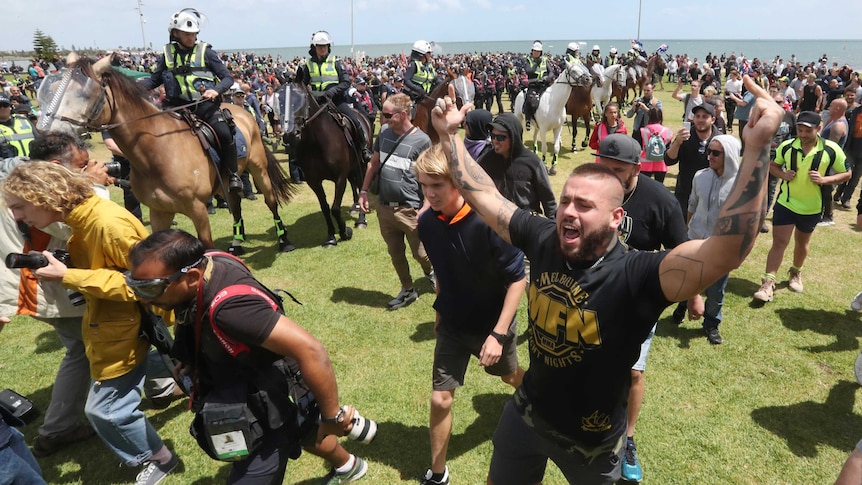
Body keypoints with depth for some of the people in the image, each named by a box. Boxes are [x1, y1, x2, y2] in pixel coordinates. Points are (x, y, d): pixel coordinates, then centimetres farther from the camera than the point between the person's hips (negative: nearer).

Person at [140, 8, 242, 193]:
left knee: (224, 134, -27)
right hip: (177, 106, 3)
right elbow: (154, 81, 17)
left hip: (204, 104, -3)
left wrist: (216, 90, -21)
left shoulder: (205, 52, 2)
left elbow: (228, 78, 0)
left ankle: (232, 175, -8)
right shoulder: (167, 54, 10)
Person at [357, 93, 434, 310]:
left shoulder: (422, 141, -14)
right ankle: (408, 290, 34)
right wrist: (364, 191, 10)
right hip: (384, 208, 5)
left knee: (420, 253, 10)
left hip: (410, 210, -5)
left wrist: (425, 209, -18)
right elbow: (374, 163, 15)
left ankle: (430, 271, 43)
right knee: (395, 254, 15)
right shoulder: (384, 134, 2)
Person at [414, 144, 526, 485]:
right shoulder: (427, 222, -13)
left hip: (493, 324, -2)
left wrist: (499, 333, -24)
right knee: (440, 399, 2)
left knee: (509, 376, 25)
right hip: (452, 325, 3)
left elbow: (517, 278, -21)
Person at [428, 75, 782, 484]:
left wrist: (756, 148, -51)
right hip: (526, 413, 4)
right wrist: (449, 134, -9)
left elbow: (727, 251, -45)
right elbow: (482, 196, -7)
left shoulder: (635, 276, -30)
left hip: (592, 437, -3)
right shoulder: (542, 239, -16)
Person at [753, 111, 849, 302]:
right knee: (779, 242, -3)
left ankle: (796, 273, 43)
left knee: (802, 243, 19)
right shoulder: (787, 146, -10)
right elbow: (772, 165, 6)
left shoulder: (831, 150, -13)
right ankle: (768, 283, 0)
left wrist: (824, 179, -22)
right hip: (785, 203, 0)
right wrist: (783, 174, -15)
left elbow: (846, 173, -3)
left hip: (811, 207, 1)